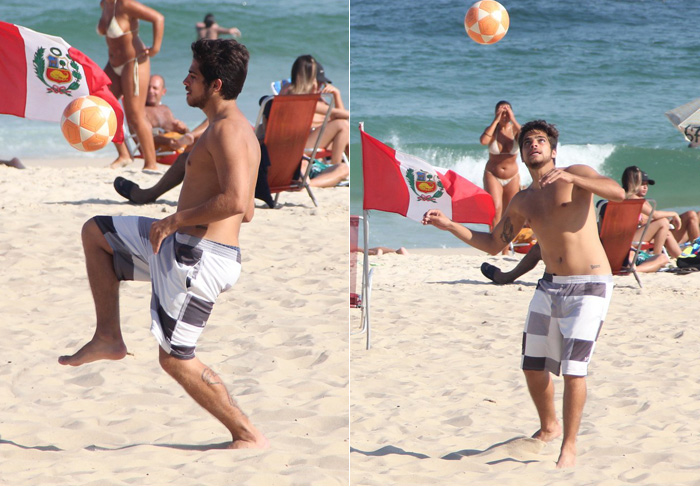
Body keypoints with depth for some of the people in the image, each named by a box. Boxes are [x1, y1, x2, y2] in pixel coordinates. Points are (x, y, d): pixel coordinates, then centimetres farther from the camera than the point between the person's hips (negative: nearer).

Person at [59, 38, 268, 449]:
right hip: (183, 246, 10)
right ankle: (109, 338, 19)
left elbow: (235, 202, -29)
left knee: (176, 359, -2)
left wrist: (175, 220, -18)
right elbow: (246, 212, 21)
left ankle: (250, 436, 6)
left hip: (200, 257, -10)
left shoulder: (227, 130, -16)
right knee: (95, 232, 19)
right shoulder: (233, 128, 16)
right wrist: (181, 221, 18)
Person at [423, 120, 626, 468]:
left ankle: (569, 446, -2)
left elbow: (617, 193, -24)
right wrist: (448, 225, 7)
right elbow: (493, 244, 19)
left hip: (589, 288, -6)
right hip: (550, 286, 6)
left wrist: (571, 178, -36)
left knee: (573, 368, -14)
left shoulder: (576, 175, -6)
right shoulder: (522, 202, 11)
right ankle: (548, 427, 35)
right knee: (533, 367, 10)